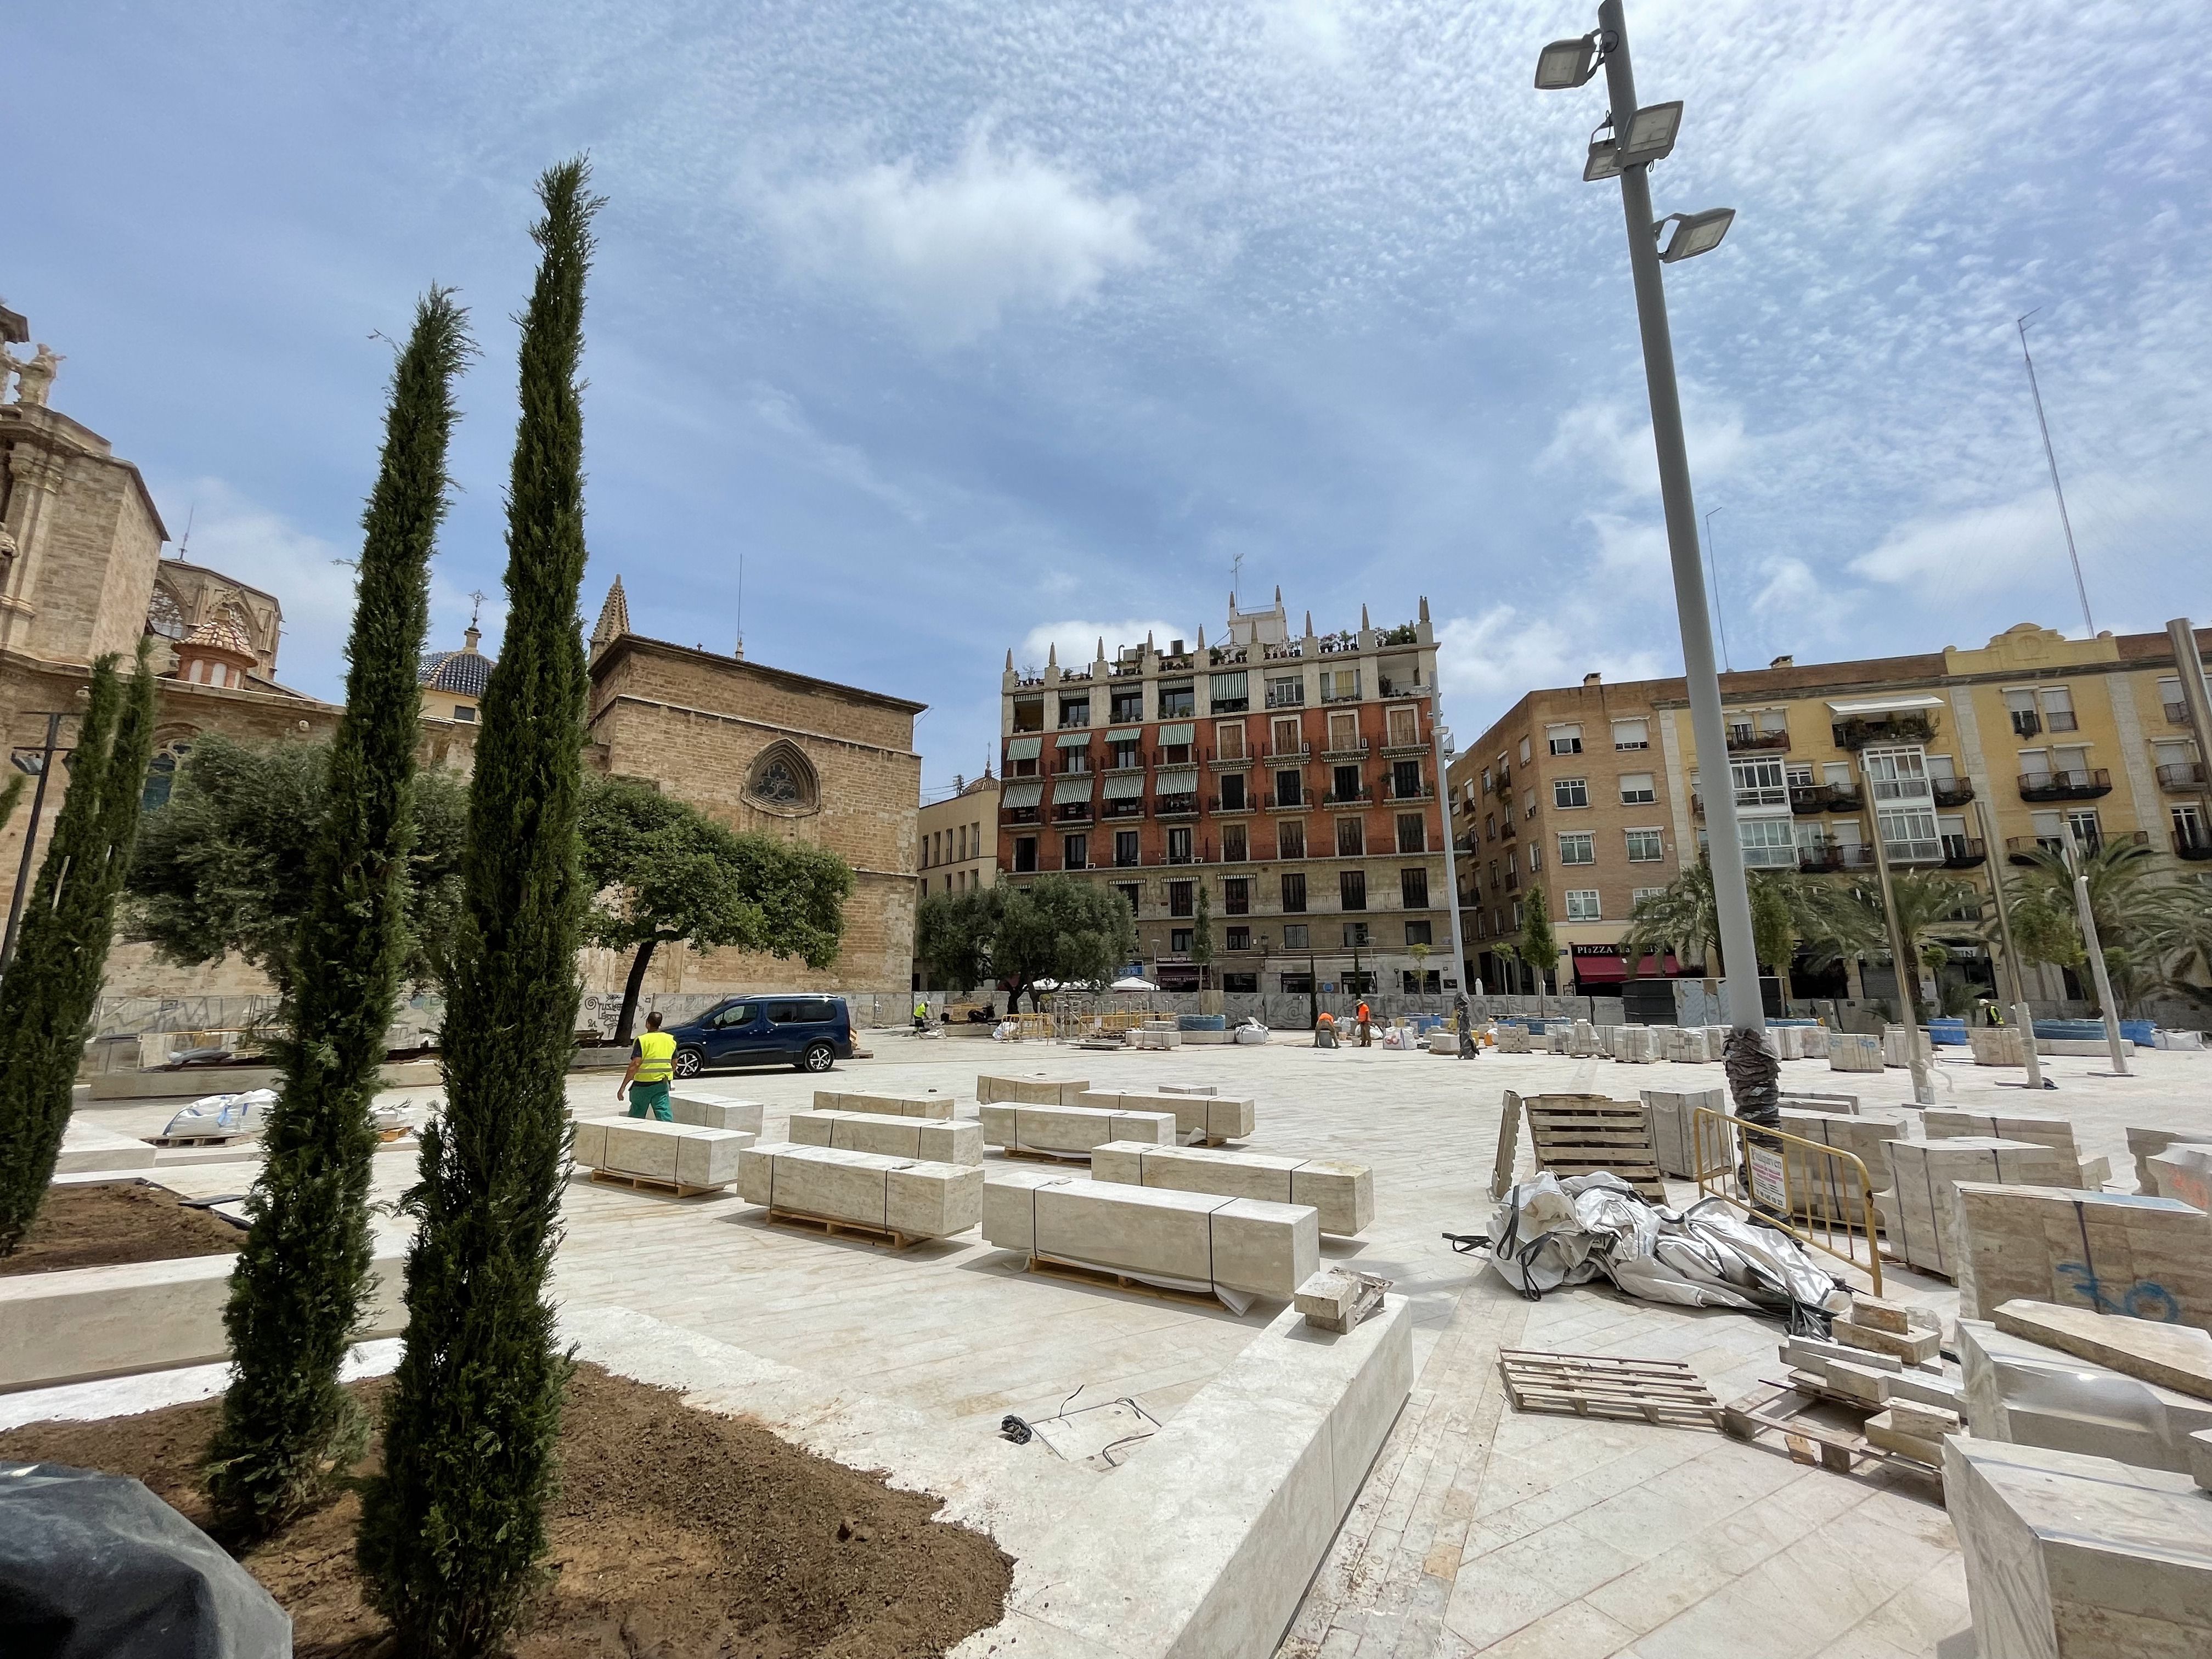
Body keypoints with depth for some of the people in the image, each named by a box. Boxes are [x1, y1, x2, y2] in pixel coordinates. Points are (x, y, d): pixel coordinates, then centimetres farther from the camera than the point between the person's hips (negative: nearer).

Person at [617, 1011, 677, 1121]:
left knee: (636, 1116, 15)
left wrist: (623, 1086, -14)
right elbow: (674, 1064, 13)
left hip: (643, 1084, -3)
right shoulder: (671, 1040, 7)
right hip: (662, 1084, 4)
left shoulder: (642, 1040, -10)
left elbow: (635, 1065, -17)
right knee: (664, 1114, -2)